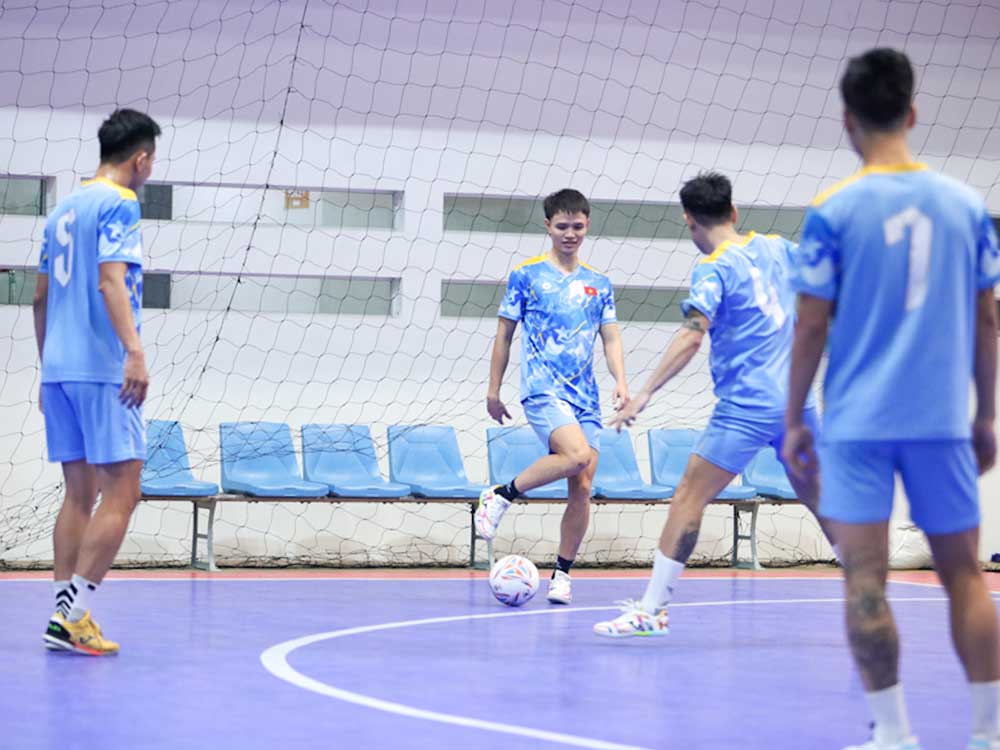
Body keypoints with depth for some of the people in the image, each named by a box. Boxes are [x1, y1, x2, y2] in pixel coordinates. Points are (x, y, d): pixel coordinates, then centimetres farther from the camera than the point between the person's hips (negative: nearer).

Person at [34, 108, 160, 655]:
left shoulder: (64, 208, 18)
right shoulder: (119, 205, -7)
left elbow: (42, 297, 22)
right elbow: (111, 282, -20)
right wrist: (134, 351, -29)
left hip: (59, 369, 8)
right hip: (103, 369, -8)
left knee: (80, 493, 10)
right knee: (121, 492, -6)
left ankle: (67, 619, 7)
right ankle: (71, 615, -12)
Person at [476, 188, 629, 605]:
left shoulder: (598, 283, 14)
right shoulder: (526, 274, 3)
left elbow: (611, 337, 12)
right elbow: (504, 334, 6)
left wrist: (621, 381, -5)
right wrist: (493, 389, 4)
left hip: (585, 397, 5)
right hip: (542, 388, -5)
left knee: (582, 488, -1)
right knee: (578, 455, -29)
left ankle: (563, 574, 10)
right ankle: (500, 496, -11)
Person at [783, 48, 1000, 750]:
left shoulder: (834, 210, -6)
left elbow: (814, 326, -3)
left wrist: (794, 419, 7)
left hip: (857, 422, -3)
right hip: (943, 418, 3)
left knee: (866, 580, -1)